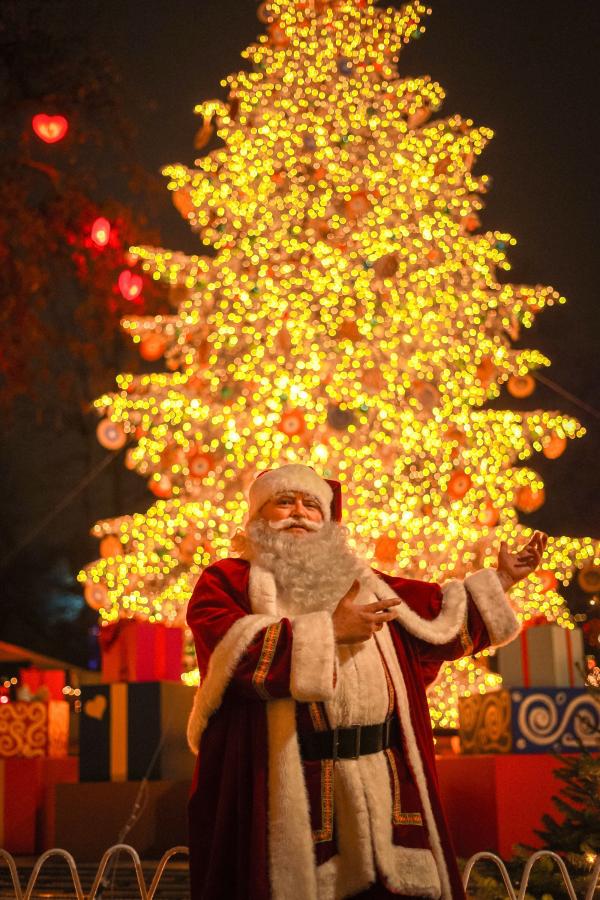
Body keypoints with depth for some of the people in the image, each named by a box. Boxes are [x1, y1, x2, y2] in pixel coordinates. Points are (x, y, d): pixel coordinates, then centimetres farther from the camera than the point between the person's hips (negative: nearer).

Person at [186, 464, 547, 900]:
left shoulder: (360, 580, 21)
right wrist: (328, 629, -14)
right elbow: (238, 653, -14)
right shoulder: (227, 581, 5)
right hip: (287, 784, -4)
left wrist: (500, 579, 24)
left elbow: (441, 612, 27)